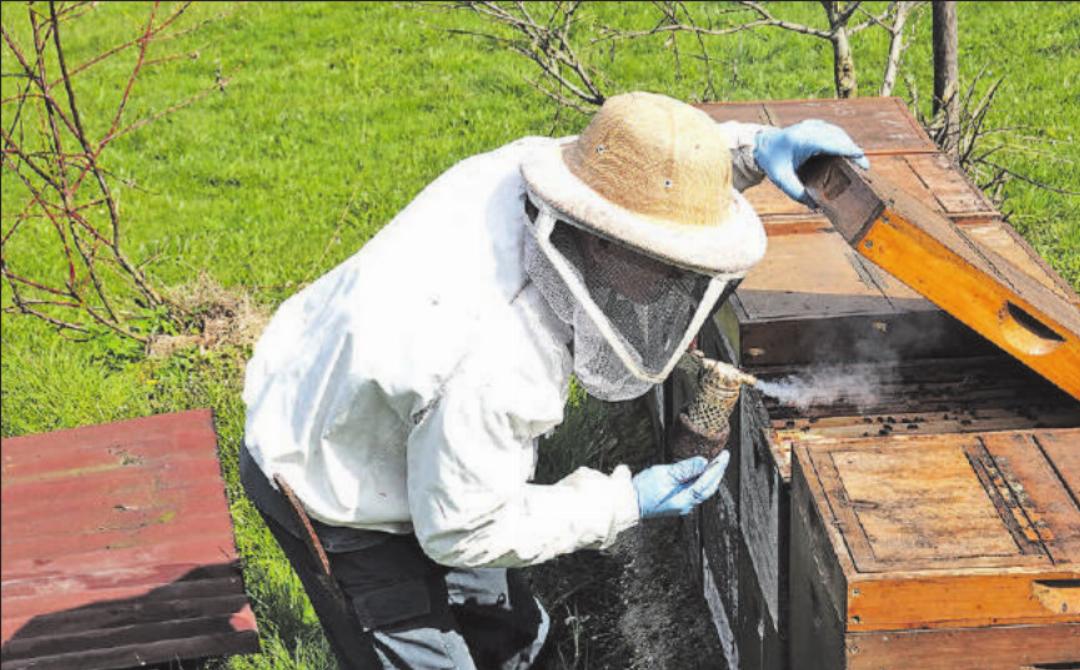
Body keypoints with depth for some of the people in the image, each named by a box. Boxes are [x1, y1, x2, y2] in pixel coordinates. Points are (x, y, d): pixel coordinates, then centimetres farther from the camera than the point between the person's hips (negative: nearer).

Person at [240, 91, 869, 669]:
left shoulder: (523, 168, -21)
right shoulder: (498, 367, -42)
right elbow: (461, 531, -25)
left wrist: (753, 148, -16)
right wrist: (626, 503, -21)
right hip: (337, 506, -9)